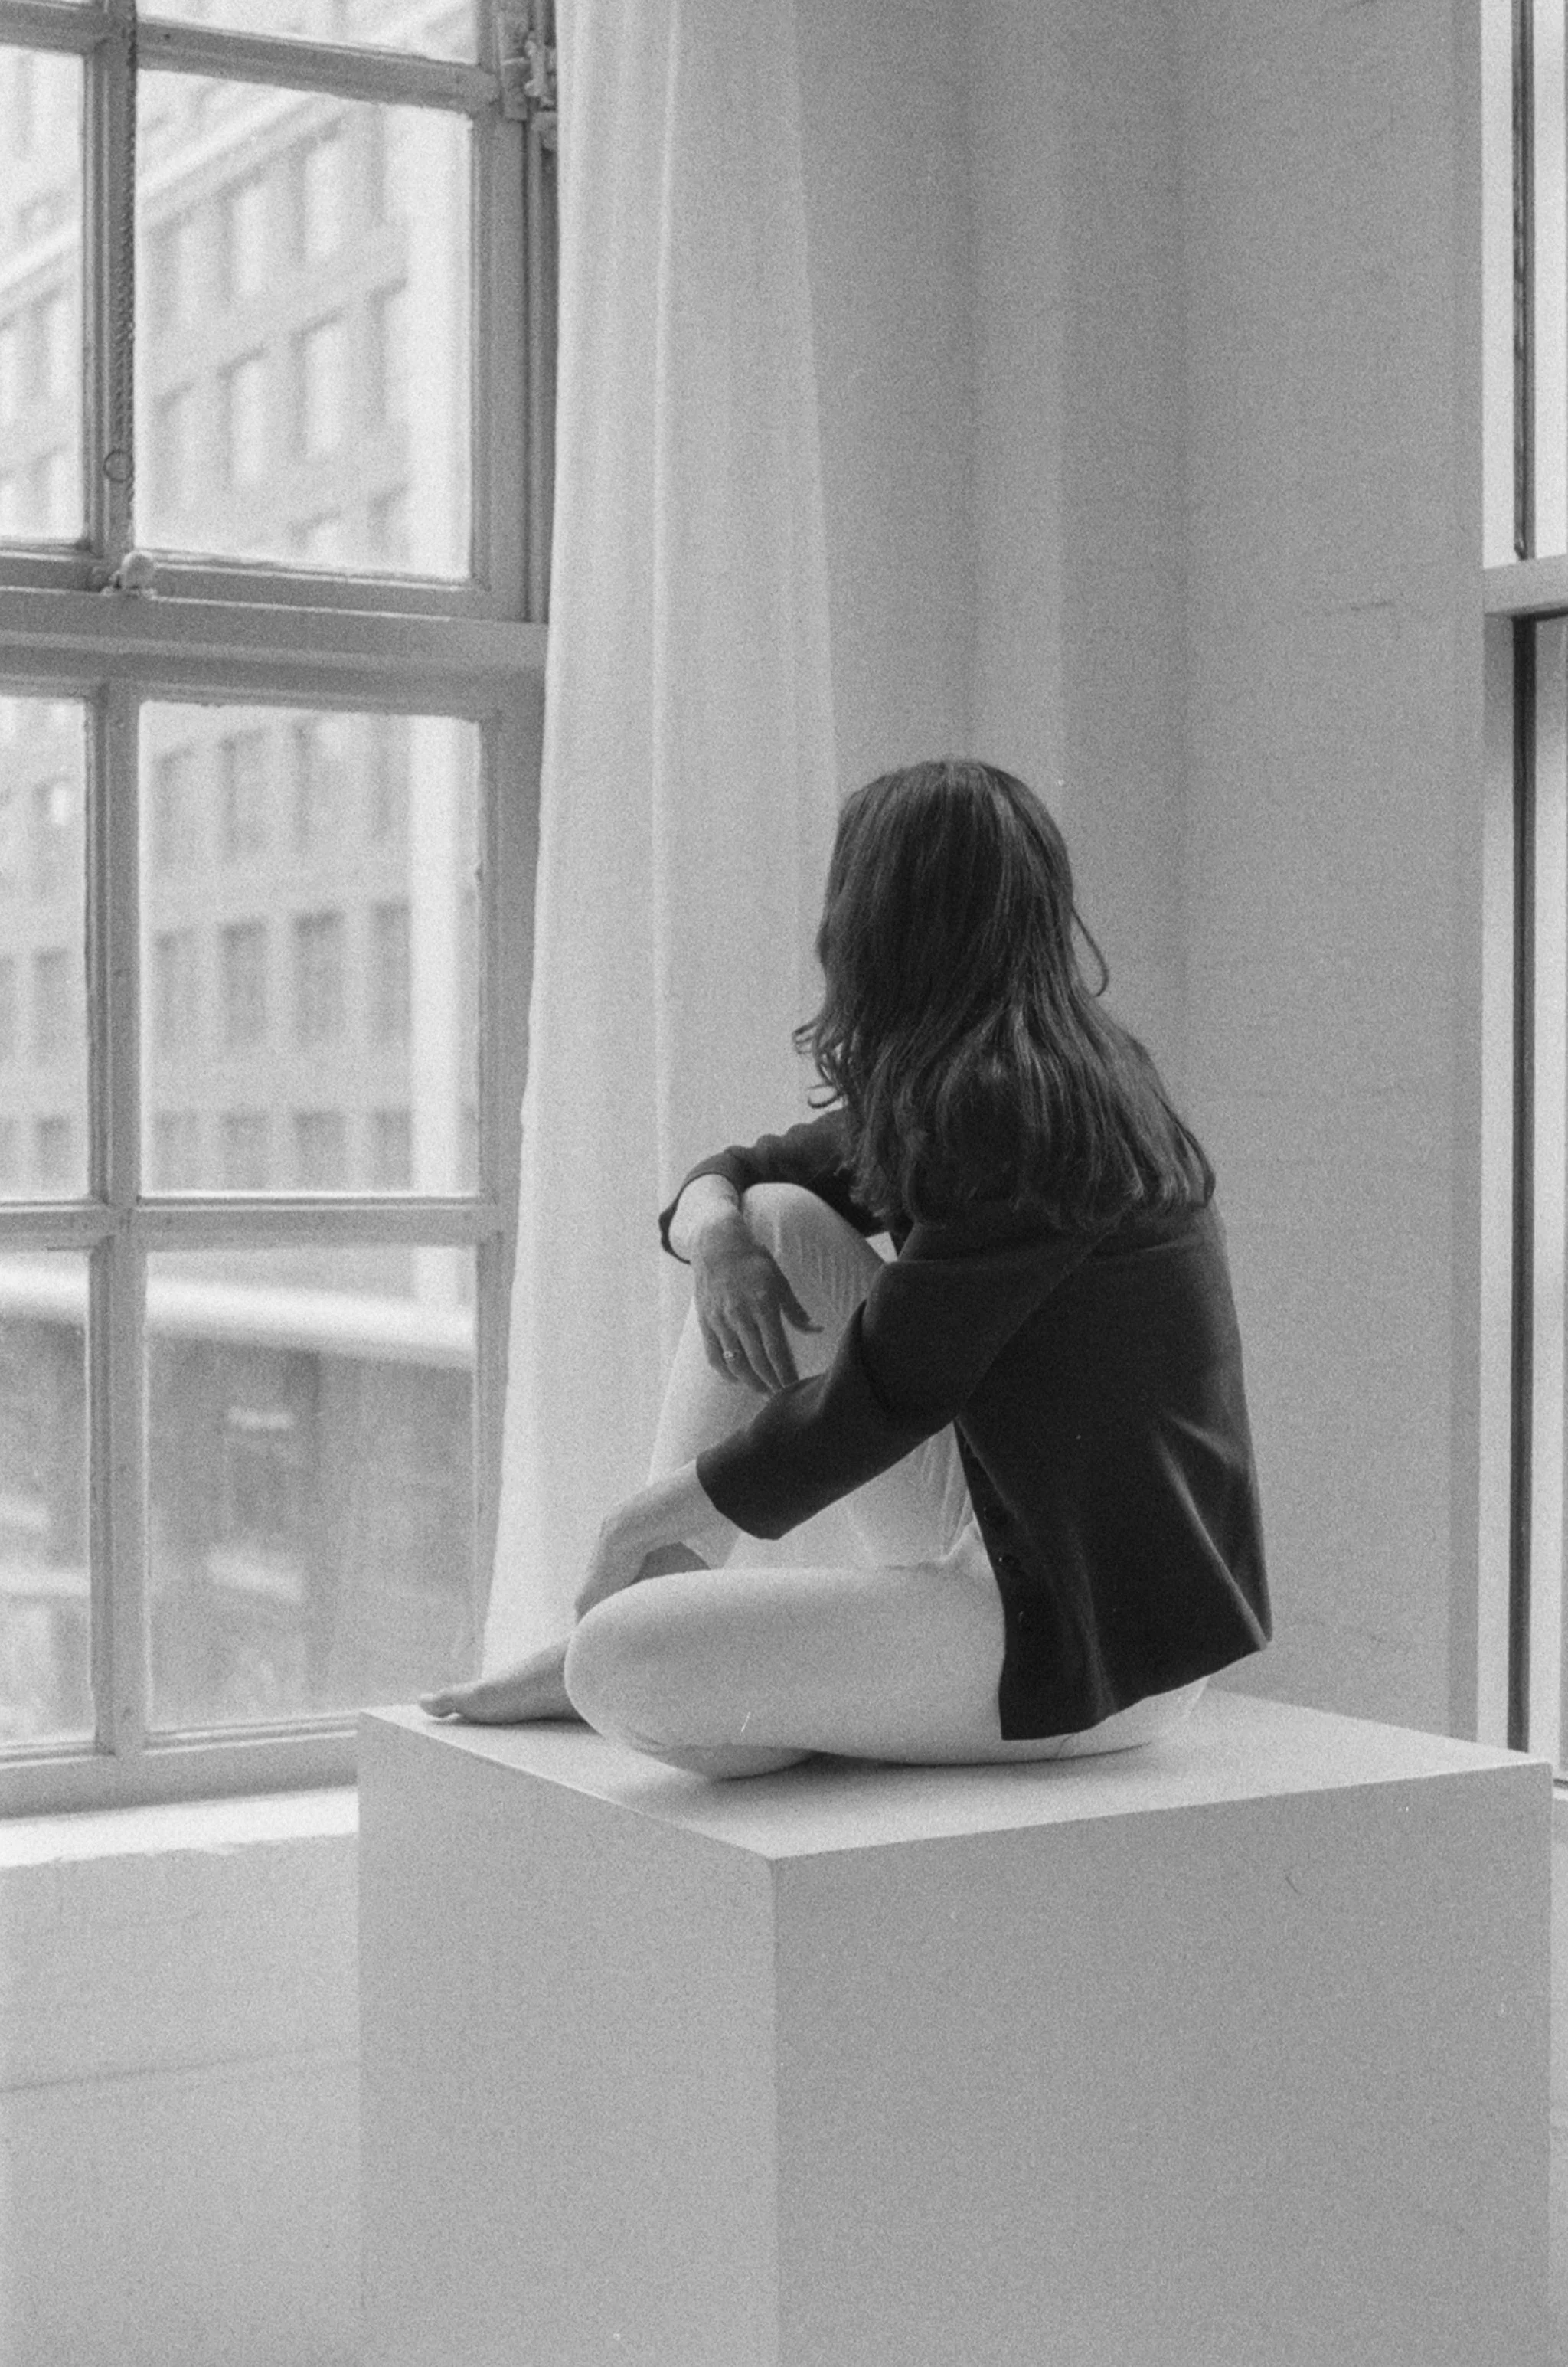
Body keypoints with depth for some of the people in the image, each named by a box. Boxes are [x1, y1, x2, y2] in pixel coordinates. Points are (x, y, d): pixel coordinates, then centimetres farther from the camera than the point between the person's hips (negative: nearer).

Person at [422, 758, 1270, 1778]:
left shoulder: (1022, 1115, -20)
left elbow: (878, 1401, -20)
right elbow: (739, 1171, 18)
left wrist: (646, 1520, -9)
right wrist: (715, 1228, -7)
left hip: (1097, 1644, -10)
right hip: (1007, 1544, 10)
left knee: (620, 1665, -24)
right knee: (780, 1218, 5)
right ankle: (634, 1615, 6)